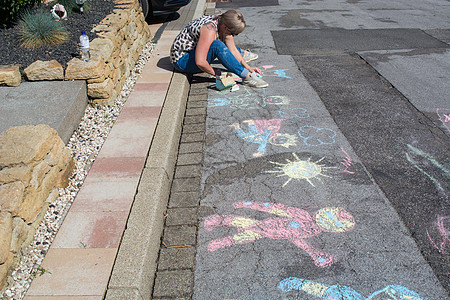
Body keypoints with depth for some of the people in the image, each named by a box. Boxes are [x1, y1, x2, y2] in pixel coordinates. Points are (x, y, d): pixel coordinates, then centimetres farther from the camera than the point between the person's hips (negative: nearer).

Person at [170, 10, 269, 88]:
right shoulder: (210, 30, -31)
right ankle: (247, 77, -30)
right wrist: (214, 72, -21)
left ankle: (242, 54, 48)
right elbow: (200, 62, -37)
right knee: (218, 46, -31)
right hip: (181, 60, -9)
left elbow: (233, 50, 4)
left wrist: (248, 67, -5)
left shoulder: (223, 23, -5)